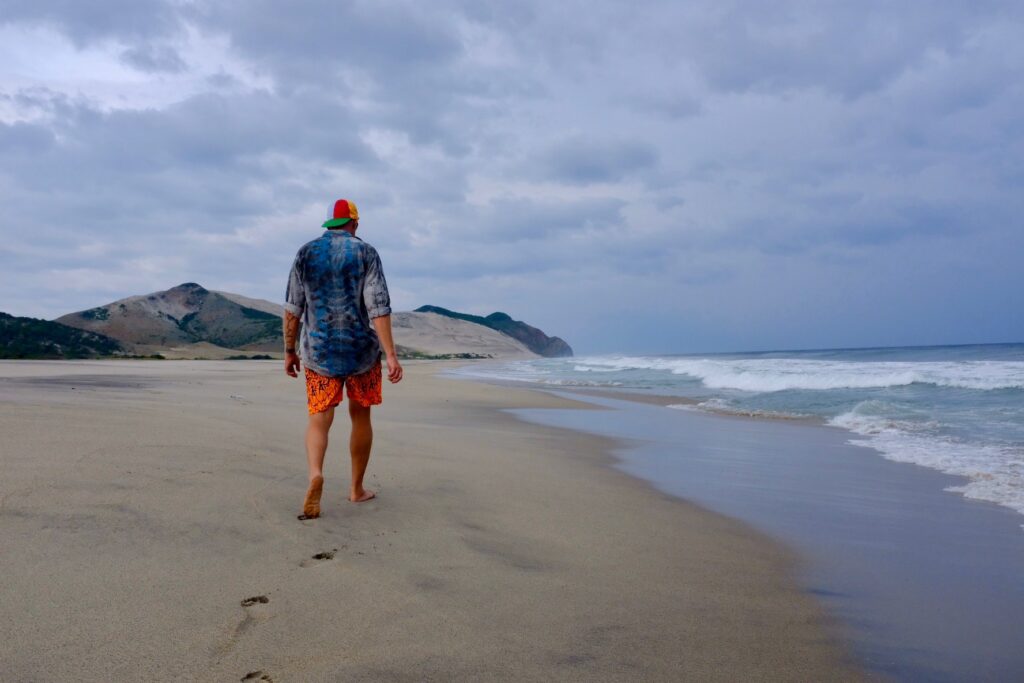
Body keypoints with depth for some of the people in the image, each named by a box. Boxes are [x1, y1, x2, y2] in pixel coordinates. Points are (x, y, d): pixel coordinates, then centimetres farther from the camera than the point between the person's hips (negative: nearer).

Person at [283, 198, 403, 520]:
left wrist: (289, 351, 10)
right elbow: (378, 307, -14)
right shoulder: (366, 253, -4)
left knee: (319, 420, 1)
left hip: (319, 351, 1)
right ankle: (357, 488, 23)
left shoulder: (306, 253, 4)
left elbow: (292, 308, 2)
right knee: (360, 416, 15)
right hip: (361, 349, -1)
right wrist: (391, 355, -16)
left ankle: (315, 474, -29)